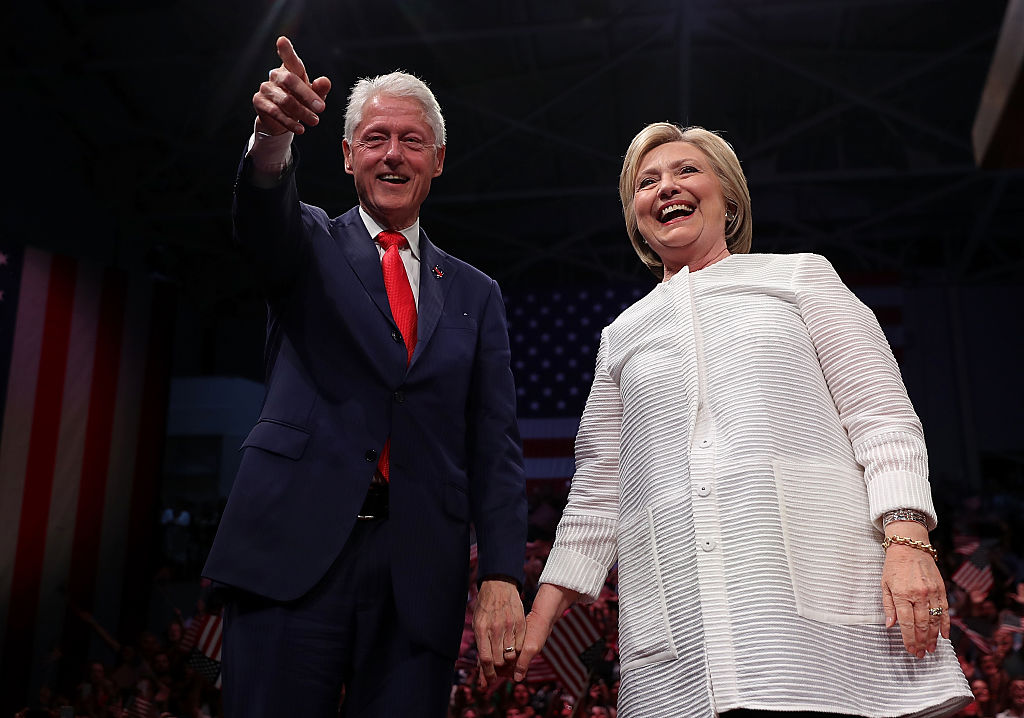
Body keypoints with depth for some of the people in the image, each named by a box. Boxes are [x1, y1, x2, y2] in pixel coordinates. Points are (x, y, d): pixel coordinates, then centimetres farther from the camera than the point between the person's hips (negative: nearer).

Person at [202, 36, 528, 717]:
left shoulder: (475, 294, 14)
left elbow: (496, 444, 8)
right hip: (295, 551, -1)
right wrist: (273, 136, -35)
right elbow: (265, 217, -13)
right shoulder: (311, 246, 12)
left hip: (421, 576, 2)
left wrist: (502, 577, -3)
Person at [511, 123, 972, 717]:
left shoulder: (800, 274, 14)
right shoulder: (623, 335, 21)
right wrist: (545, 609, 13)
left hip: (816, 588, -2)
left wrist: (908, 540, -10)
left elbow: (882, 413, 5)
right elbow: (599, 487, 20)